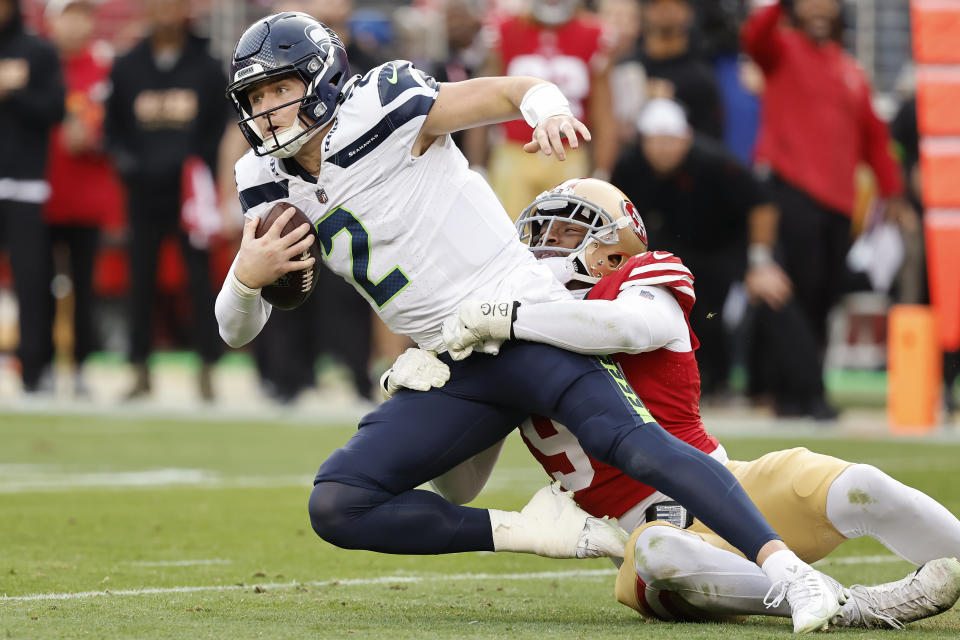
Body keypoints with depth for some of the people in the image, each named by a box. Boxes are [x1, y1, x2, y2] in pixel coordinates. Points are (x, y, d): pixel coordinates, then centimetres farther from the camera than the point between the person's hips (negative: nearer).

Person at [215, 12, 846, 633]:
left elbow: (520, 89, -7)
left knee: (632, 442, -30)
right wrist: (246, 275, -10)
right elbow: (237, 330, 13)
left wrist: (550, 113, -31)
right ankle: (532, 533, -9)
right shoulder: (274, 190, 9)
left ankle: (787, 568, -34)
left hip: (524, 323, -7)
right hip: (454, 374, 7)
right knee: (336, 507, -8)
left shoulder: (377, 111, -9)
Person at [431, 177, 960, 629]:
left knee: (859, 490, -25)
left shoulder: (644, 289, 1)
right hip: (650, 526, 1)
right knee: (657, 552, -38)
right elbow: (459, 488, 13)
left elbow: (632, 326, -27)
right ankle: (856, 606, -40)